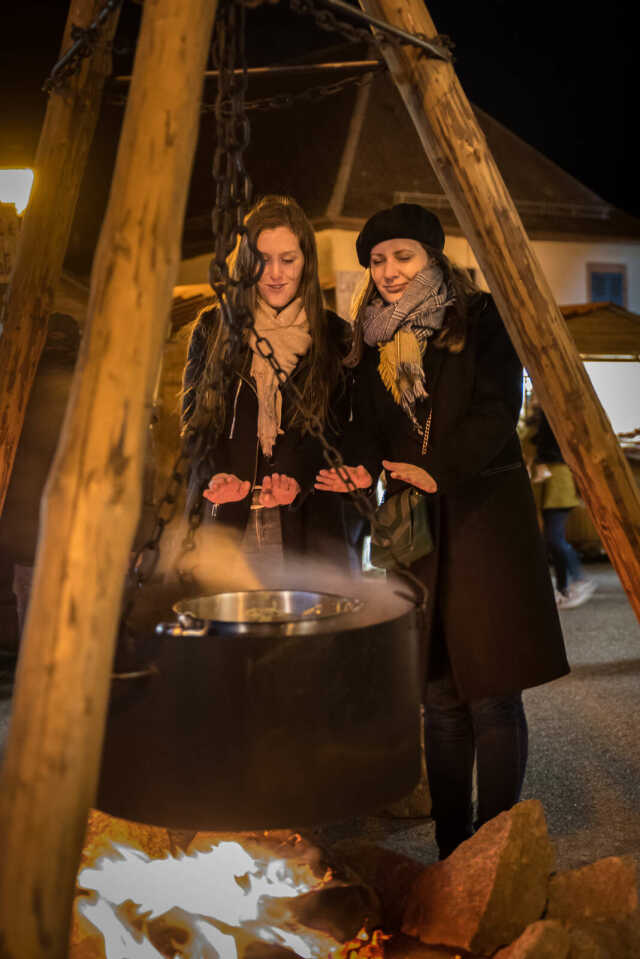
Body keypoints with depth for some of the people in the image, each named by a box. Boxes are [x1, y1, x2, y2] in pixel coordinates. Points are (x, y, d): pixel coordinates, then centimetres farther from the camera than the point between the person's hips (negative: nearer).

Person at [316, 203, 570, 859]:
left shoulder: (481, 319, 3)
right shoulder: (371, 340, 16)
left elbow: (498, 410, -8)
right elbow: (368, 428, 11)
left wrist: (440, 468, -23)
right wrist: (361, 468, -11)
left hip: (484, 516, -3)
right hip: (413, 526, 4)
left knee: (492, 695, -3)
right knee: (440, 698, 6)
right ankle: (450, 847, 18)